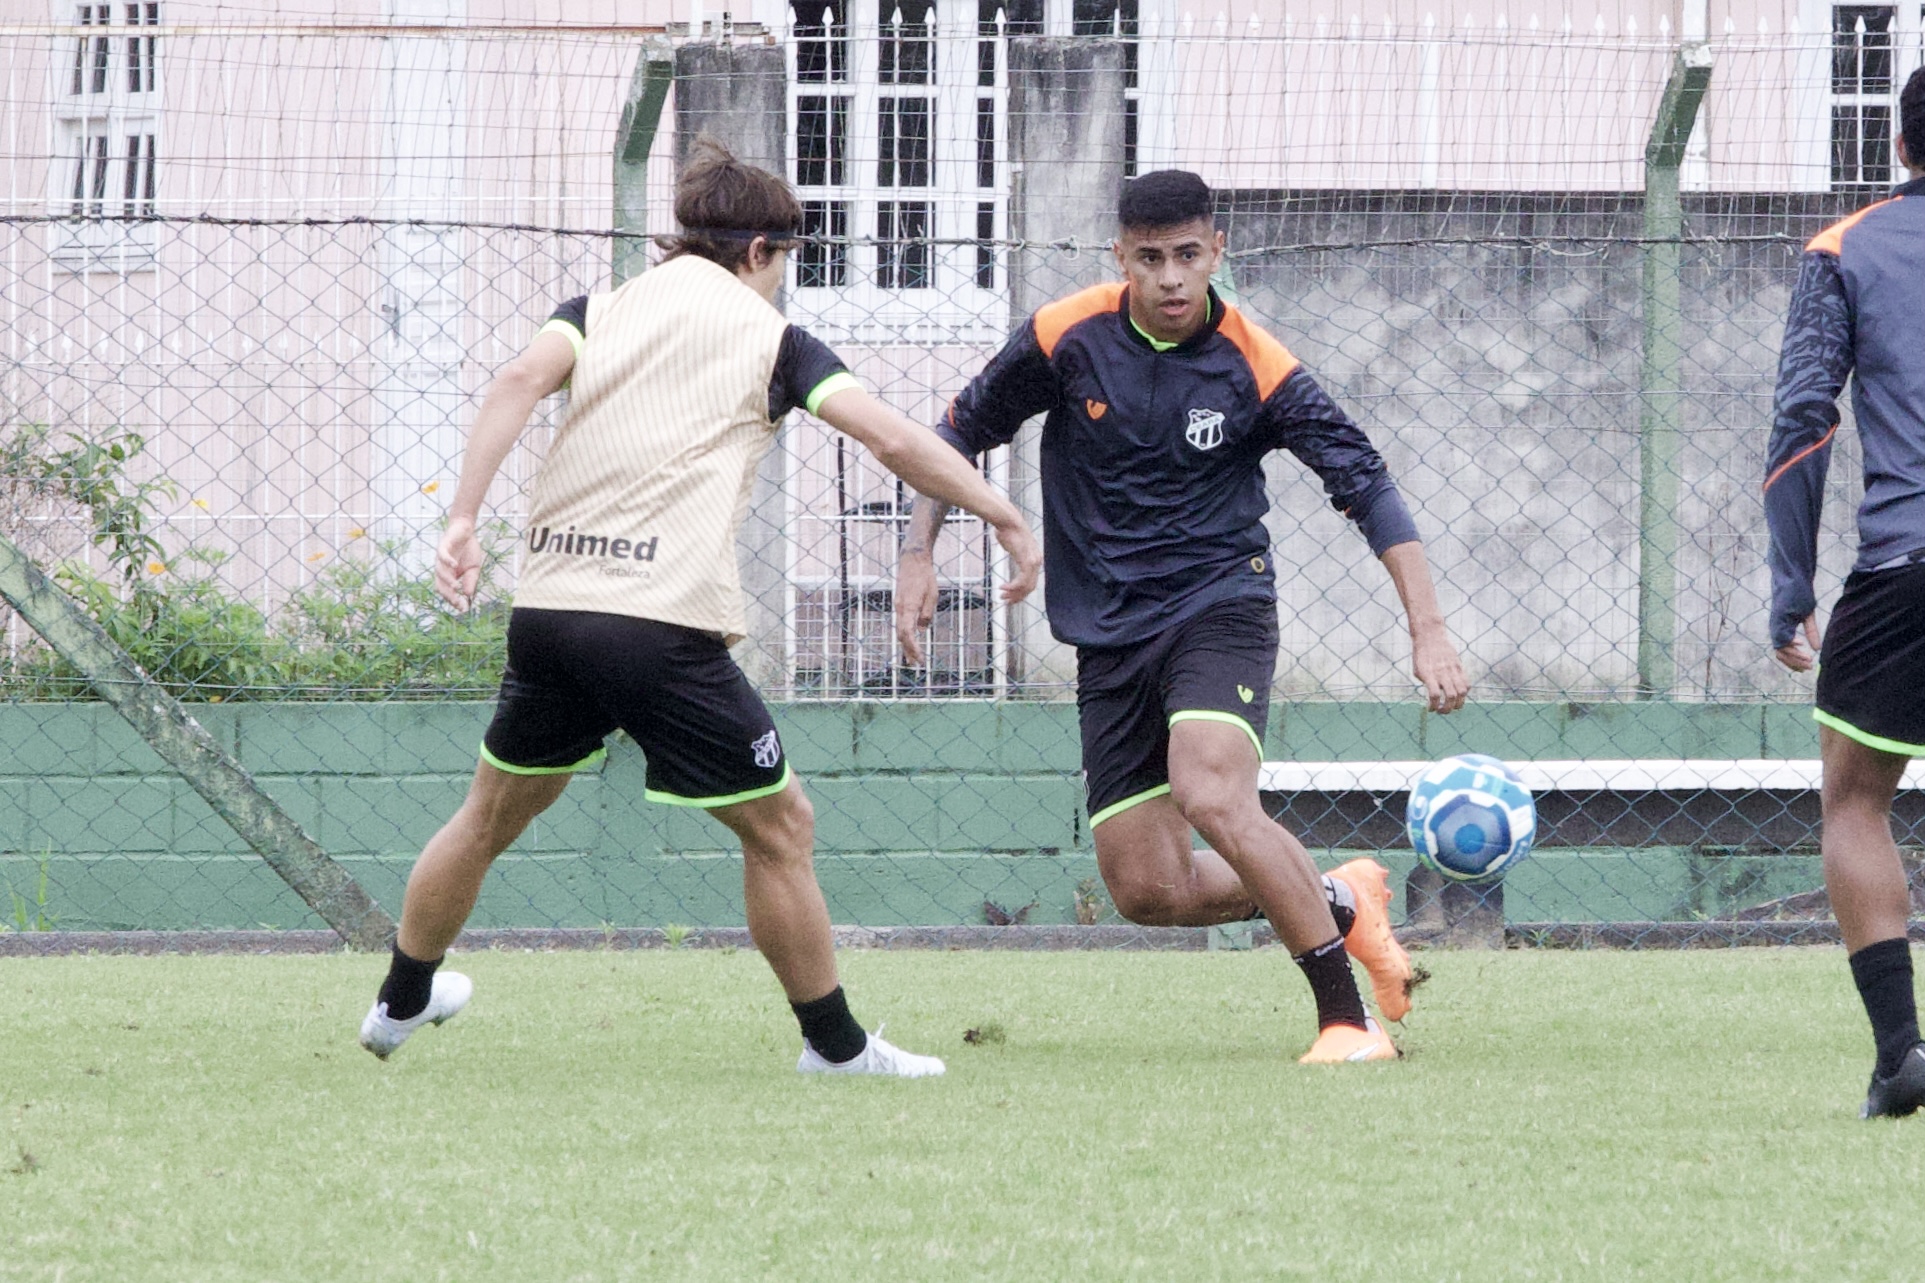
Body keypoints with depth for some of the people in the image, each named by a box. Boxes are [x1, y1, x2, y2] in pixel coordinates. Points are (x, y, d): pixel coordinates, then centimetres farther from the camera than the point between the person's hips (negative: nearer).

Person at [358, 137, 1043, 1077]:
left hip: (547, 609, 5)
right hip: (664, 627, -5)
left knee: (493, 813, 26)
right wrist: (1006, 517, 5)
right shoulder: (769, 336, 7)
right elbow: (892, 440, -1)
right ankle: (835, 1044, 11)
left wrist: (463, 520, -9)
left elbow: (519, 381, -4)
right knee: (779, 829, 8)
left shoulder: (600, 310, 15)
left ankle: (400, 1004, 39)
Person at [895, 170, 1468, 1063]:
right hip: (1109, 636, 4)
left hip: (1219, 606, -4)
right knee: (1147, 890, -2)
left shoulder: (1255, 368, -11)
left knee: (1213, 798, -31)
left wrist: (1427, 630, -15)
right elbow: (965, 430, 11)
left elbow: (1364, 482, -8)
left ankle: (1349, 1020, -23)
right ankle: (1340, 903, 24)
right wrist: (919, 554, 3)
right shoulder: (1067, 338, -5)